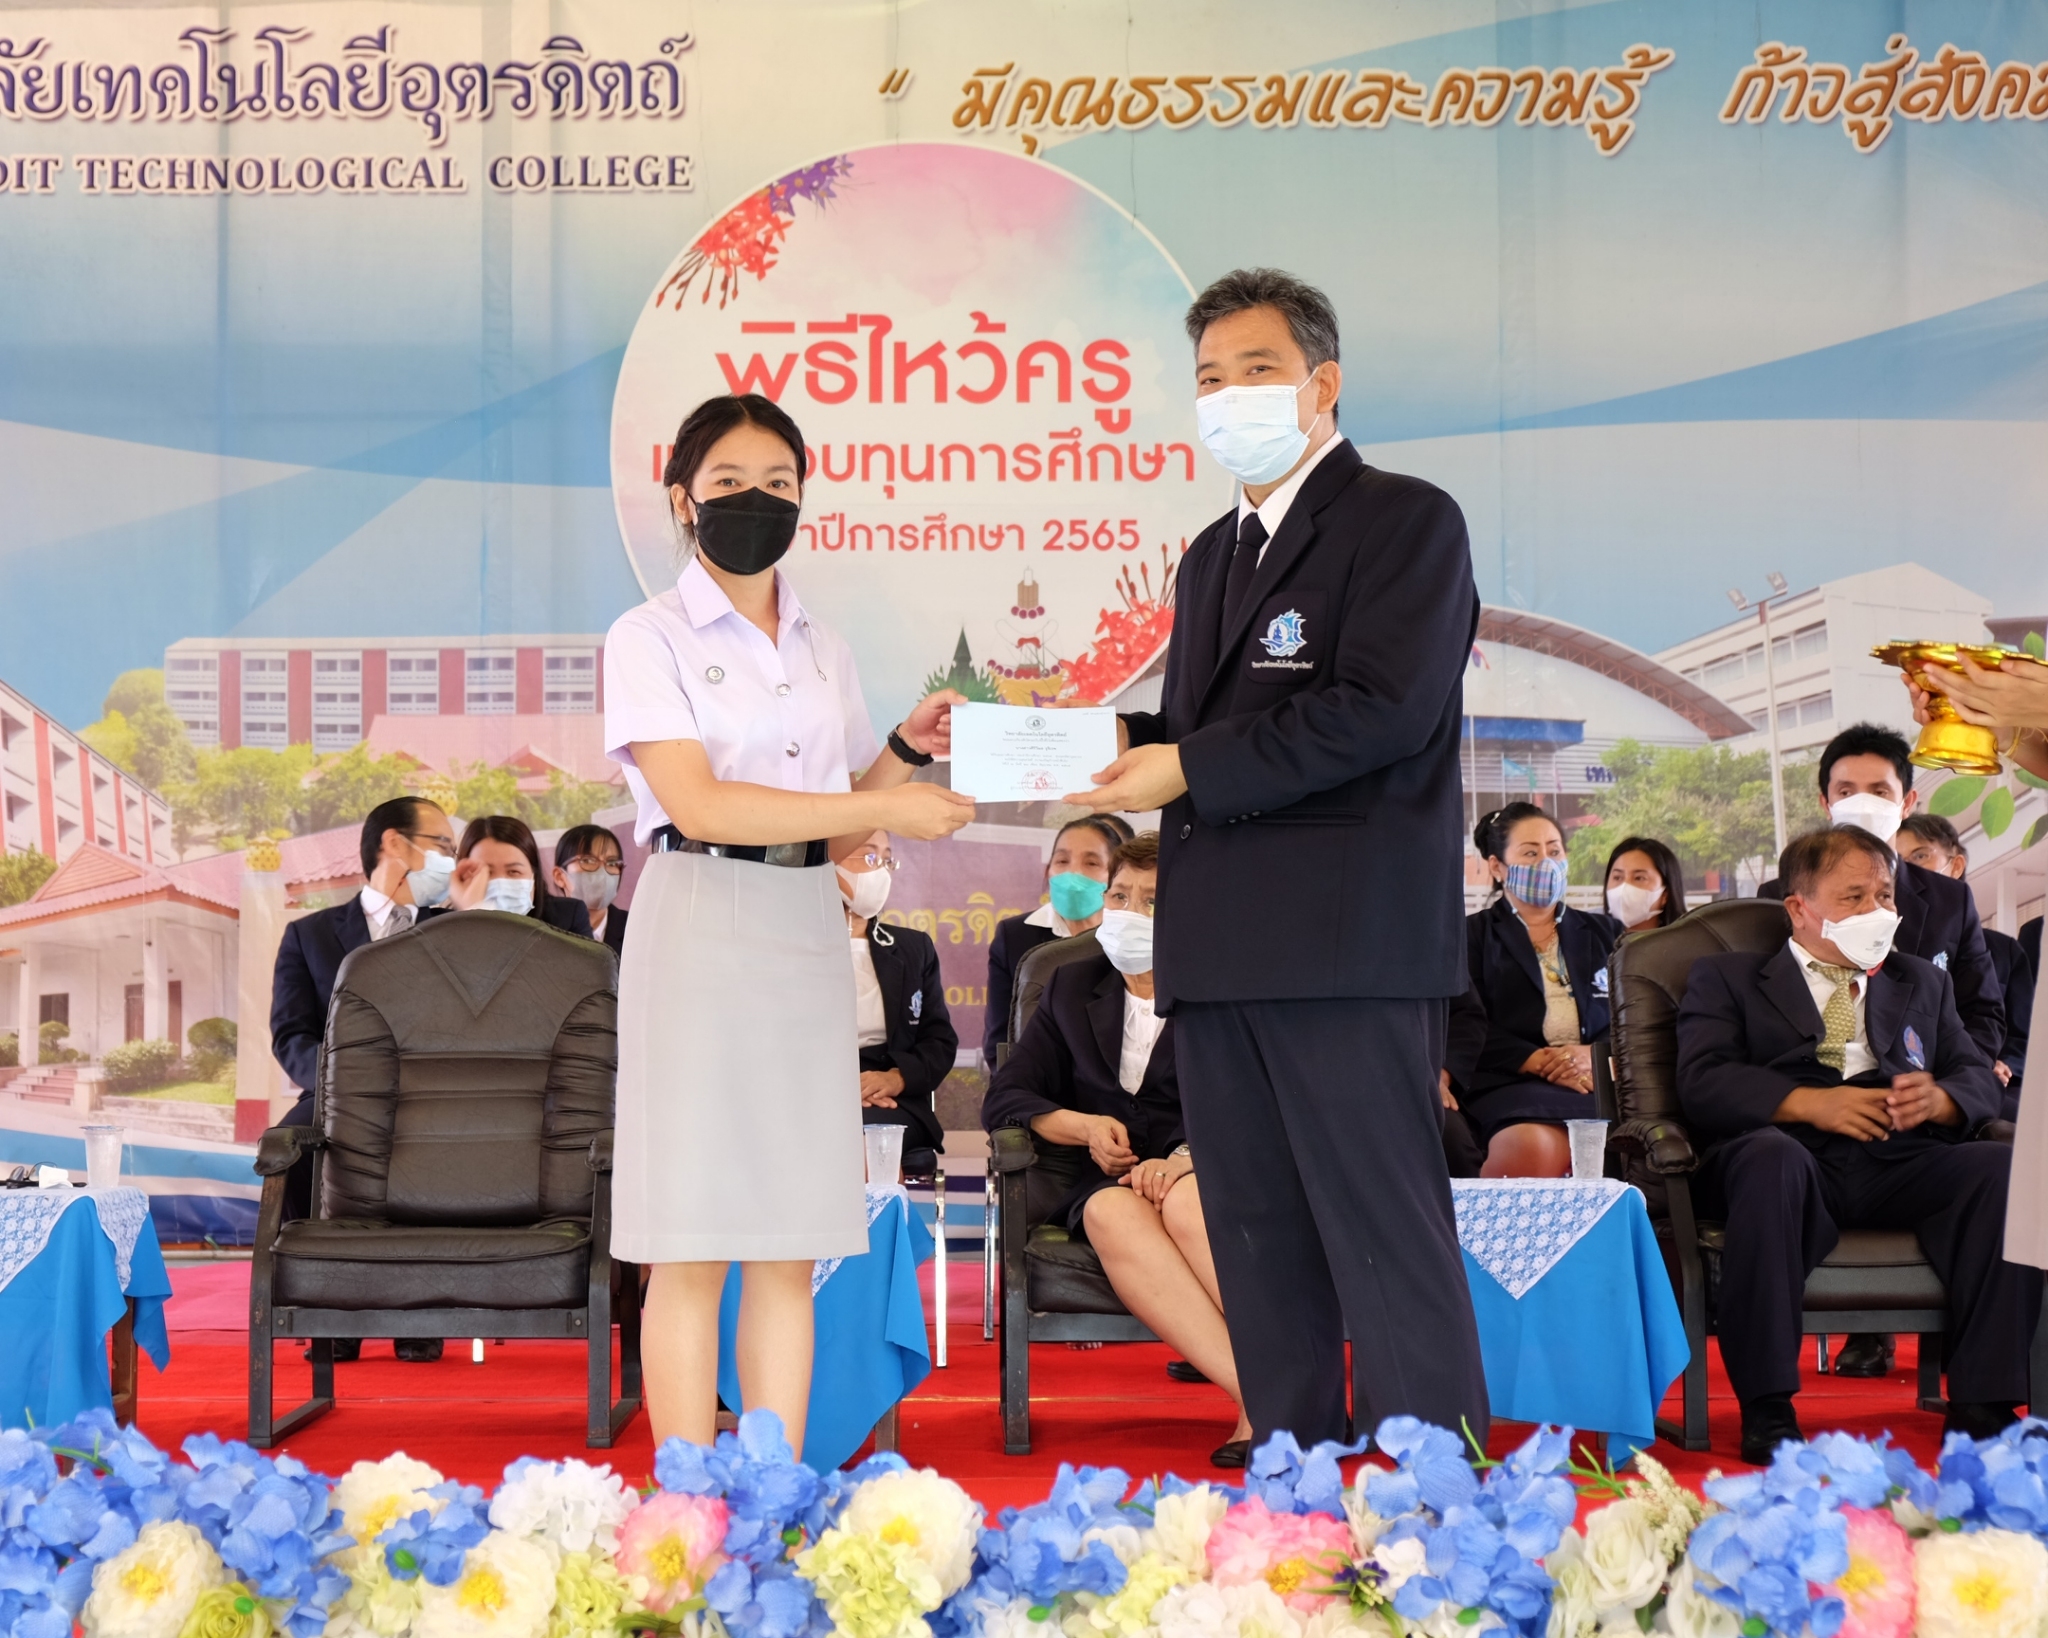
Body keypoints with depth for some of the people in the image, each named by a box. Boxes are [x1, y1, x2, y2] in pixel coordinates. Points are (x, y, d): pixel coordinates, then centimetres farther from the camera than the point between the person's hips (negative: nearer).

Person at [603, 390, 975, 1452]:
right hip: (700, 929, -5)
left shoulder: (822, 649, 16)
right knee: (692, 1248, -5)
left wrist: (905, 750, 2)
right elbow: (698, 805, -14)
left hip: (806, 940, 5)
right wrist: (884, 809, -16)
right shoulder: (650, 638, 0)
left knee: (790, 1250, 5)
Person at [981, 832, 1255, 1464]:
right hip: (1100, 1176, 2)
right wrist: (1085, 1126, -5)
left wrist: (1182, 1161, -22)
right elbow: (1004, 1098, 15)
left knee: (1185, 1202, -39)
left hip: (1195, 1170, -1)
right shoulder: (1073, 987, 21)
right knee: (1115, 1214, -36)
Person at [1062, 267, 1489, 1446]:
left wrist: (1189, 769, -13)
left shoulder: (1406, 520, -1)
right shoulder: (1215, 554, 25)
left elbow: (1383, 709, -14)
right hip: (1219, 942, 8)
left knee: (1387, 1236, -9)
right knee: (1259, 1247, 9)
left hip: (1348, 940, -8)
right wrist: (1134, 746, 3)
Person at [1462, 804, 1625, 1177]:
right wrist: (1540, 1061, -12)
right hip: (1515, 1082, -2)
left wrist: (1596, 1053, -6)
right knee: (1532, 1147, -39)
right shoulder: (1474, 935, 18)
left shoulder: (1604, 933, 28)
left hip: (1601, 1081, 2)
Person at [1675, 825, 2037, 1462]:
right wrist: (1807, 1102, -15)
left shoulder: (1924, 983, 31)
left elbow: (1979, 1077, 20)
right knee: (1769, 1155, -39)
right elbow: (1701, 1081, 1)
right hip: (1799, 1156, -3)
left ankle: (1982, 1406, -27)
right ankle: (1766, 1410, -37)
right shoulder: (1726, 977, 17)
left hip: (1902, 1164, 3)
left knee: (2011, 1165, -26)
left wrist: (1941, 1097, -5)